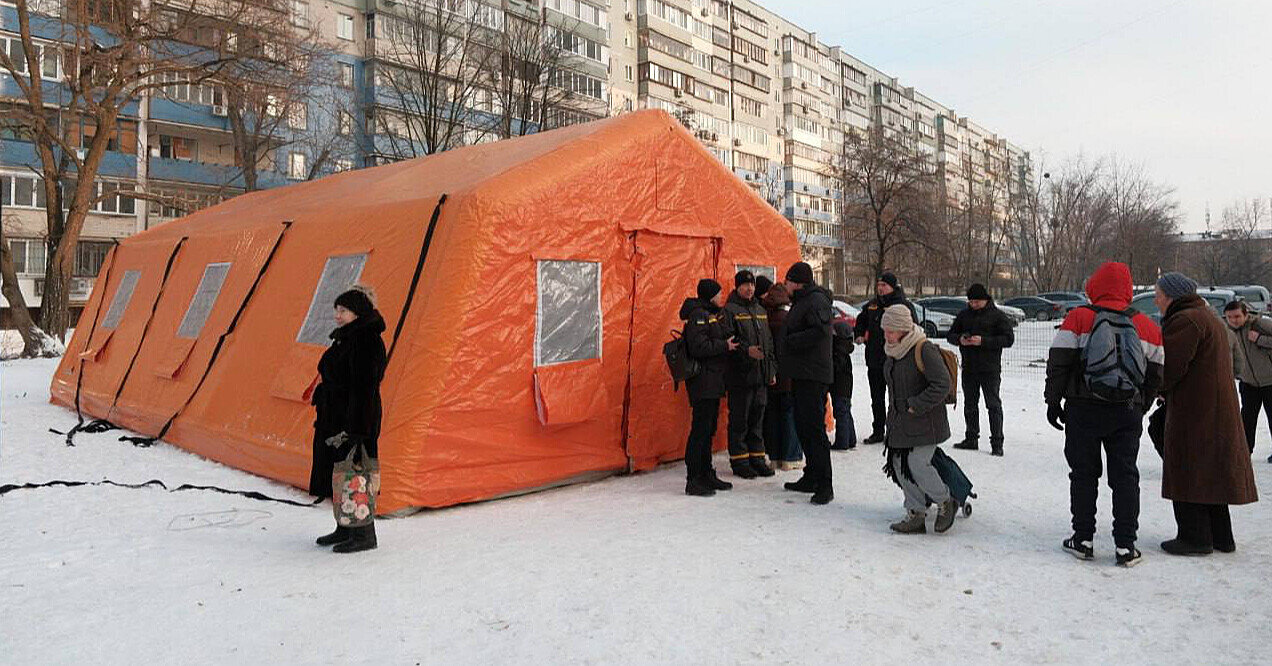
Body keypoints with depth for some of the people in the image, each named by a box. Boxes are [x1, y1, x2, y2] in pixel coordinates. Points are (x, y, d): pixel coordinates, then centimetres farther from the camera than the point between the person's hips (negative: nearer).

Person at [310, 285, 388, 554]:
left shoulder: (366, 342, -19)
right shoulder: (344, 339, 14)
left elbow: (363, 388, -23)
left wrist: (354, 428, -24)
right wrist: (324, 417, 24)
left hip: (354, 420, -11)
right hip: (334, 419, 11)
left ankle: (364, 535, 6)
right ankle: (345, 529, 28)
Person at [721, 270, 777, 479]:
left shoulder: (760, 311, 17)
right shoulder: (730, 310, -6)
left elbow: (769, 342, 20)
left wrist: (772, 370, 16)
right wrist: (746, 350, -27)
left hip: (761, 376, 7)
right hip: (739, 375, -7)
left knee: (757, 419, 12)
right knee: (739, 420, 0)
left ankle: (757, 458, 21)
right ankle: (739, 461, 9)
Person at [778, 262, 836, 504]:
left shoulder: (816, 300, -12)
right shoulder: (801, 301, 20)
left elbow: (820, 331, -26)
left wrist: (790, 341, -17)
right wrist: (784, 353, 12)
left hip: (813, 376, -11)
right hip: (800, 375, 11)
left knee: (814, 429, -10)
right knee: (803, 427, 15)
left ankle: (824, 485, -7)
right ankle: (811, 477, 25)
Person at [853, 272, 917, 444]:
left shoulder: (904, 306, -5)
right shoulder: (872, 305, 12)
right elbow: (860, 321, 28)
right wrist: (859, 334, 10)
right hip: (874, 359, 6)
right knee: (876, 398, 13)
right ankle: (878, 431, 23)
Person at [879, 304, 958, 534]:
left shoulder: (924, 349, -17)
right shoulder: (893, 351, 9)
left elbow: (943, 384, -21)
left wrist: (916, 405, -20)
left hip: (924, 422, -8)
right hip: (900, 422, 8)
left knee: (918, 465, -10)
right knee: (900, 465, 5)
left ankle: (946, 503, 15)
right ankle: (915, 515, 15)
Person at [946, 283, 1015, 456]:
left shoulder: (998, 316, -4)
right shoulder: (964, 315, 10)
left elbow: (1009, 339, -10)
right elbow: (951, 334, 14)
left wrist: (983, 341, -20)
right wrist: (960, 339, -10)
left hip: (990, 369, -5)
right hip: (968, 368, 5)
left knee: (993, 405, -3)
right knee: (970, 404, 13)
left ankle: (996, 443, 1)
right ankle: (971, 439, 24)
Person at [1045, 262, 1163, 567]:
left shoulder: (1077, 318, -5)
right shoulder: (1148, 326, 6)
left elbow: (1058, 364, -6)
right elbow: (1155, 375, 11)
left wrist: (1053, 401, 2)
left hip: (1083, 410, -2)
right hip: (1128, 412, 2)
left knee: (1083, 474, 6)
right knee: (1125, 476, 7)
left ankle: (1083, 539, 10)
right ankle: (1125, 546, 8)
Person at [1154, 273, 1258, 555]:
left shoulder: (1184, 321, -16)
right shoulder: (1209, 318, 19)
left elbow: (1169, 368, -21)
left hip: (1193, 411, -10)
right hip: (1218, 412, 10)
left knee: (1187, 473, -3)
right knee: (1210, 474, 16)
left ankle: (1195, 537, 2)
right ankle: (1221, 537, 23)